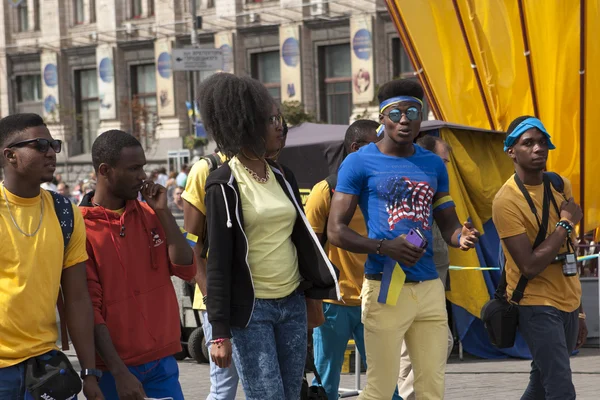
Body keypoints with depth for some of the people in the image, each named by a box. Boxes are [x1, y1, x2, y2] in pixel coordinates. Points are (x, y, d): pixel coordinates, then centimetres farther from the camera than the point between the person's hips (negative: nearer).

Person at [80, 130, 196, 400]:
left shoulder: (148, 214, 8)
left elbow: (186, 269, 1)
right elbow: (89, 309, -11)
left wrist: (163, 212, -6)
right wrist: (119, 372, -15)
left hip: (163, 361, 4)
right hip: (113, 367, -4)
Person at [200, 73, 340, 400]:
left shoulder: (283, 177, 11)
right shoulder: (225, 185, -8)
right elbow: (218, 261, -9)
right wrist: (220, 333, -12)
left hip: (293, 305, 6)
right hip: (250, 310, -6)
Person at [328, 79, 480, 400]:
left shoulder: (434, 165, 13)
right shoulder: (359, 162, -2)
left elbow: (448, 225, 16)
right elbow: (336, 231, -6)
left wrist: (462, 237, -9)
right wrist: (384, 247, -21)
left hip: (430, 287, 5)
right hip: (386, 289, -5)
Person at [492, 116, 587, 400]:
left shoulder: (561, 186, 6)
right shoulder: (507, 201, -16)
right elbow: (531, 266, -22)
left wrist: (578, 311, 16)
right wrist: (566, 222, -16)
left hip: (568, 304, 7)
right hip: (537, 306, -7)